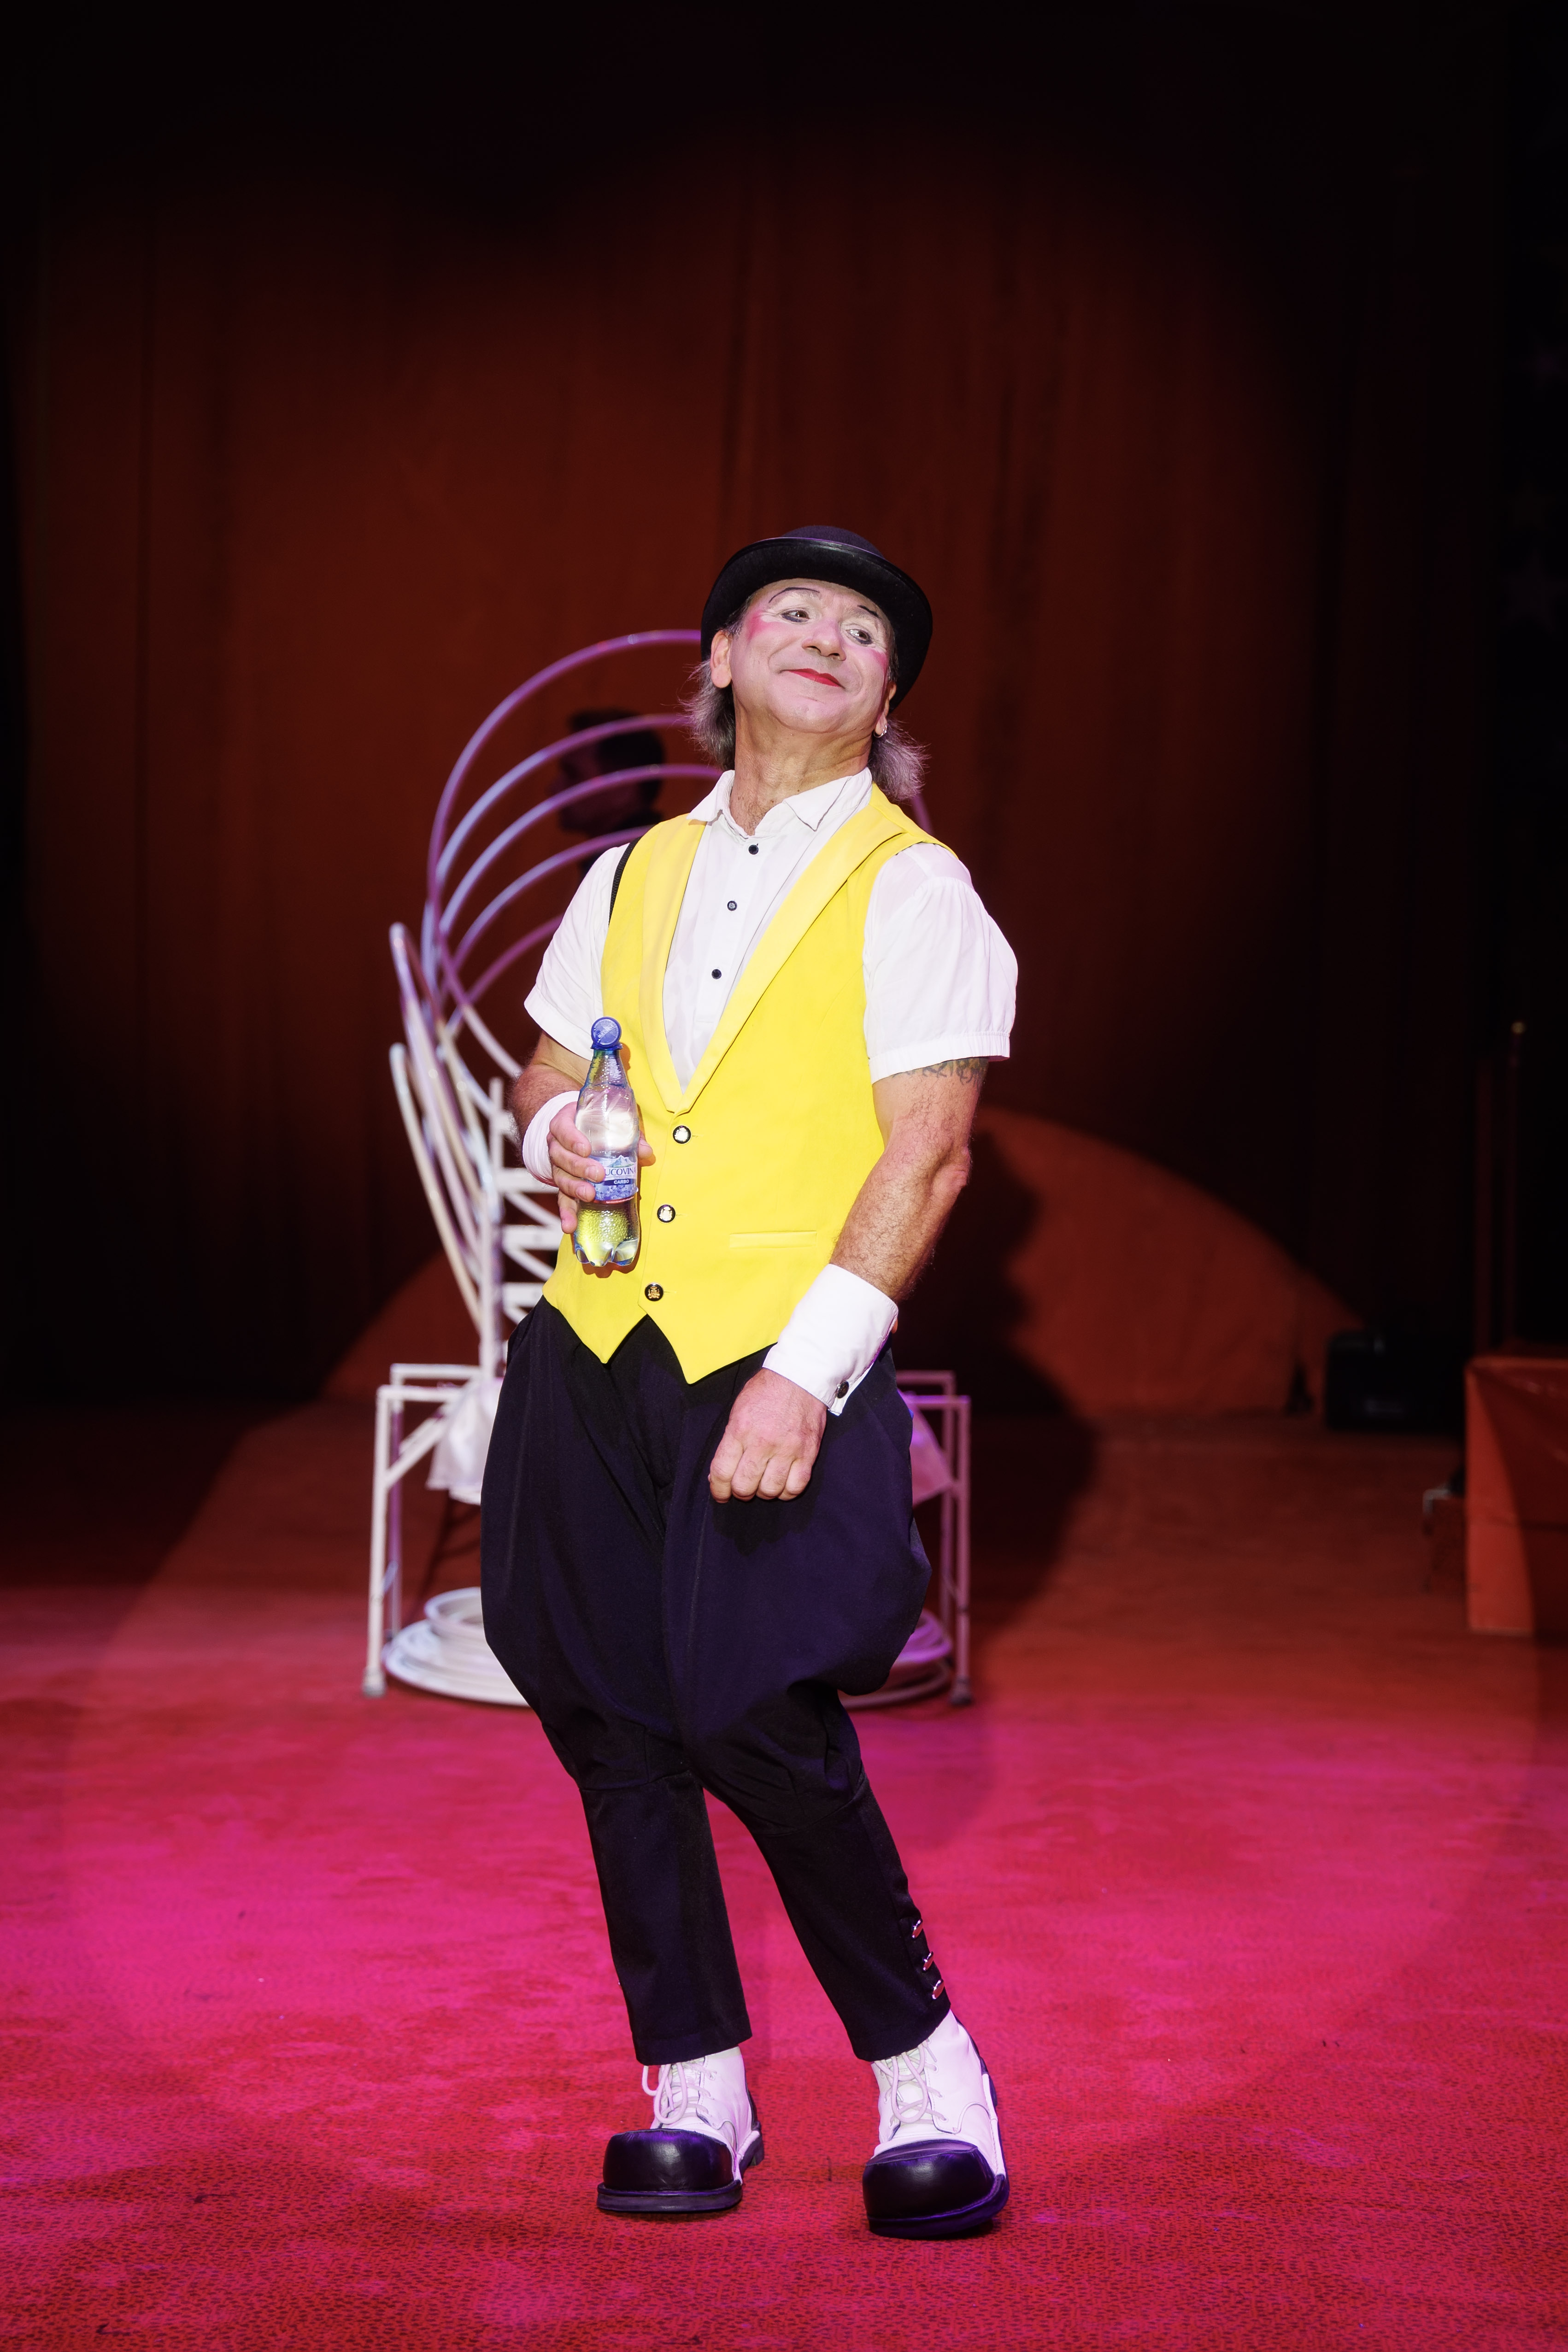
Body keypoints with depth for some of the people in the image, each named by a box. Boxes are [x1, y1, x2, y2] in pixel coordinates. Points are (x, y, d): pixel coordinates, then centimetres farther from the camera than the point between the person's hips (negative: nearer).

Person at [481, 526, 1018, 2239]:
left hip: (780, 1361, -5)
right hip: (594, 1344, 5)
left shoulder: (914, 890, 0)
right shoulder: (630, 879, 15)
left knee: (760, 1722, -13)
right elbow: (546, 1071, 24)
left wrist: (802, 1373, -18)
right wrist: (553, 1130, -2)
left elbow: (927, 1153, -9)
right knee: (610, 1717, 5)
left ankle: (926, 2074, 9)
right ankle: (695, 2094, 21)